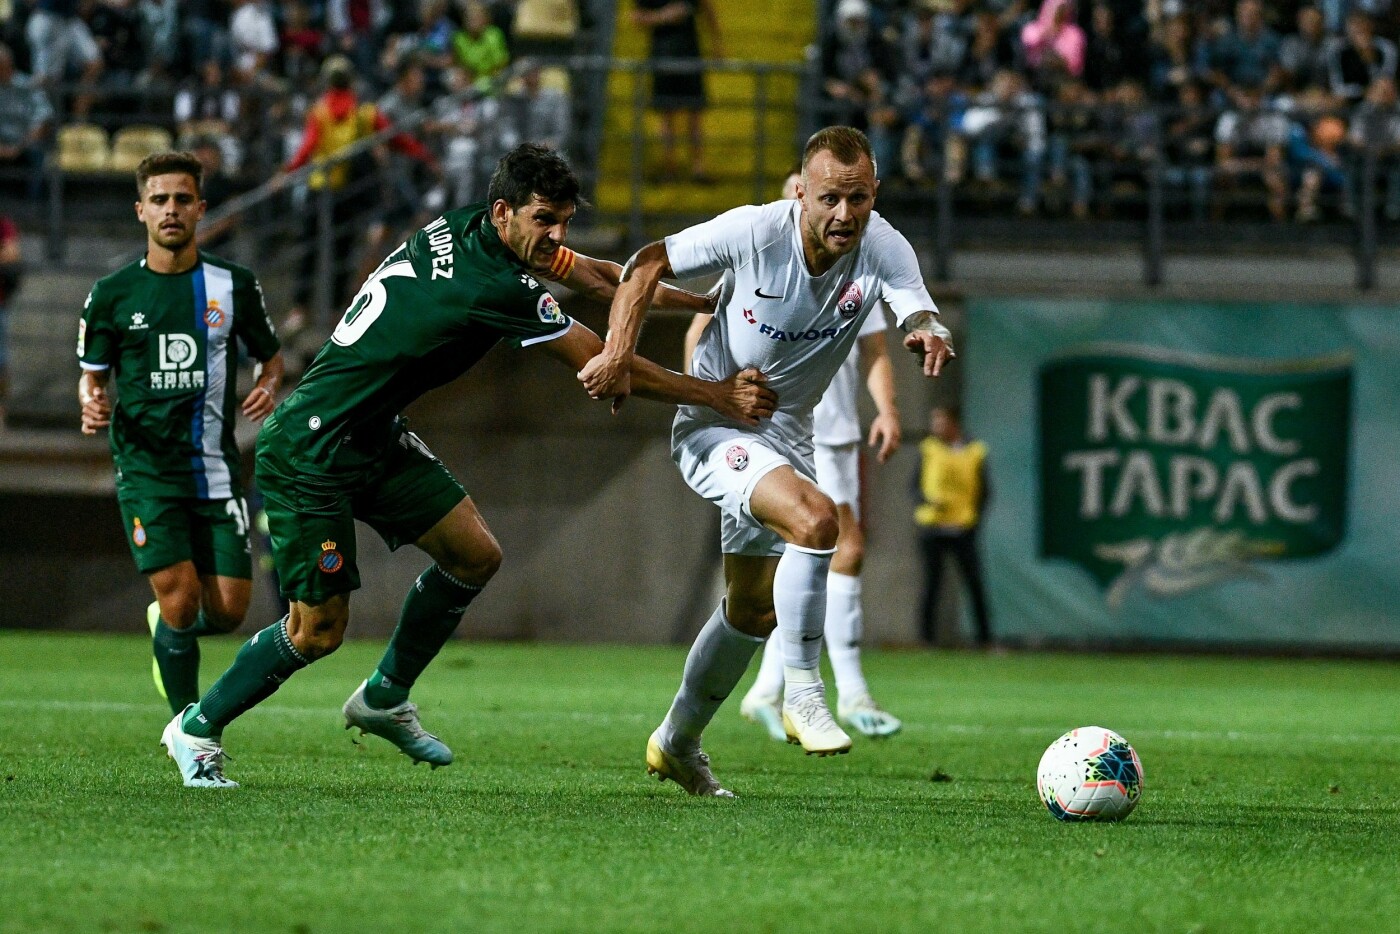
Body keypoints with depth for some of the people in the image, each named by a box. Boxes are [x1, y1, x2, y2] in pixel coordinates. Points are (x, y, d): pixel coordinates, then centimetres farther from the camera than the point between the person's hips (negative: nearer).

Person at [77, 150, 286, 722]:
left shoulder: (234, 286, 4)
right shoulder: (112, 294, 2)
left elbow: (271, 355, 16)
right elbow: (92, 374, 11)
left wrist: (268, 387, -7)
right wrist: (92, 404, -12)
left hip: (217, 471, 2)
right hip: (147, 472, -2)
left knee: (228, 610, -3)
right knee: (181, 599, -14)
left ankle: (167, 629, 34)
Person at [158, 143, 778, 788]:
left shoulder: (462, 228, 1)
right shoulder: (495, 288, -26)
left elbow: (597, 277, 15)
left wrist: (707, 301, 14)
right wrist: (720, 397, -11)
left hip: (372, 438, 10)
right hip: (310, 451, -10)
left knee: (474, 554, 4)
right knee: (319, 630, -5)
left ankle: (384, 698, 21)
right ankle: (197, 728, 15)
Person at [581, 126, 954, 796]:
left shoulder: (884, 250, -15)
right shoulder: (753, 232, -22)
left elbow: (918, 315, -29)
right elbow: (648, 266, -11)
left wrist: (928, 335, -53)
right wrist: (618, 353, -23)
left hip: (787, 436, 6)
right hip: (713, 429, -6)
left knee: (753, 610, 18)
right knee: (815, 519, -32)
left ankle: (676, 743, 38)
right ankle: (802, 693, -22)